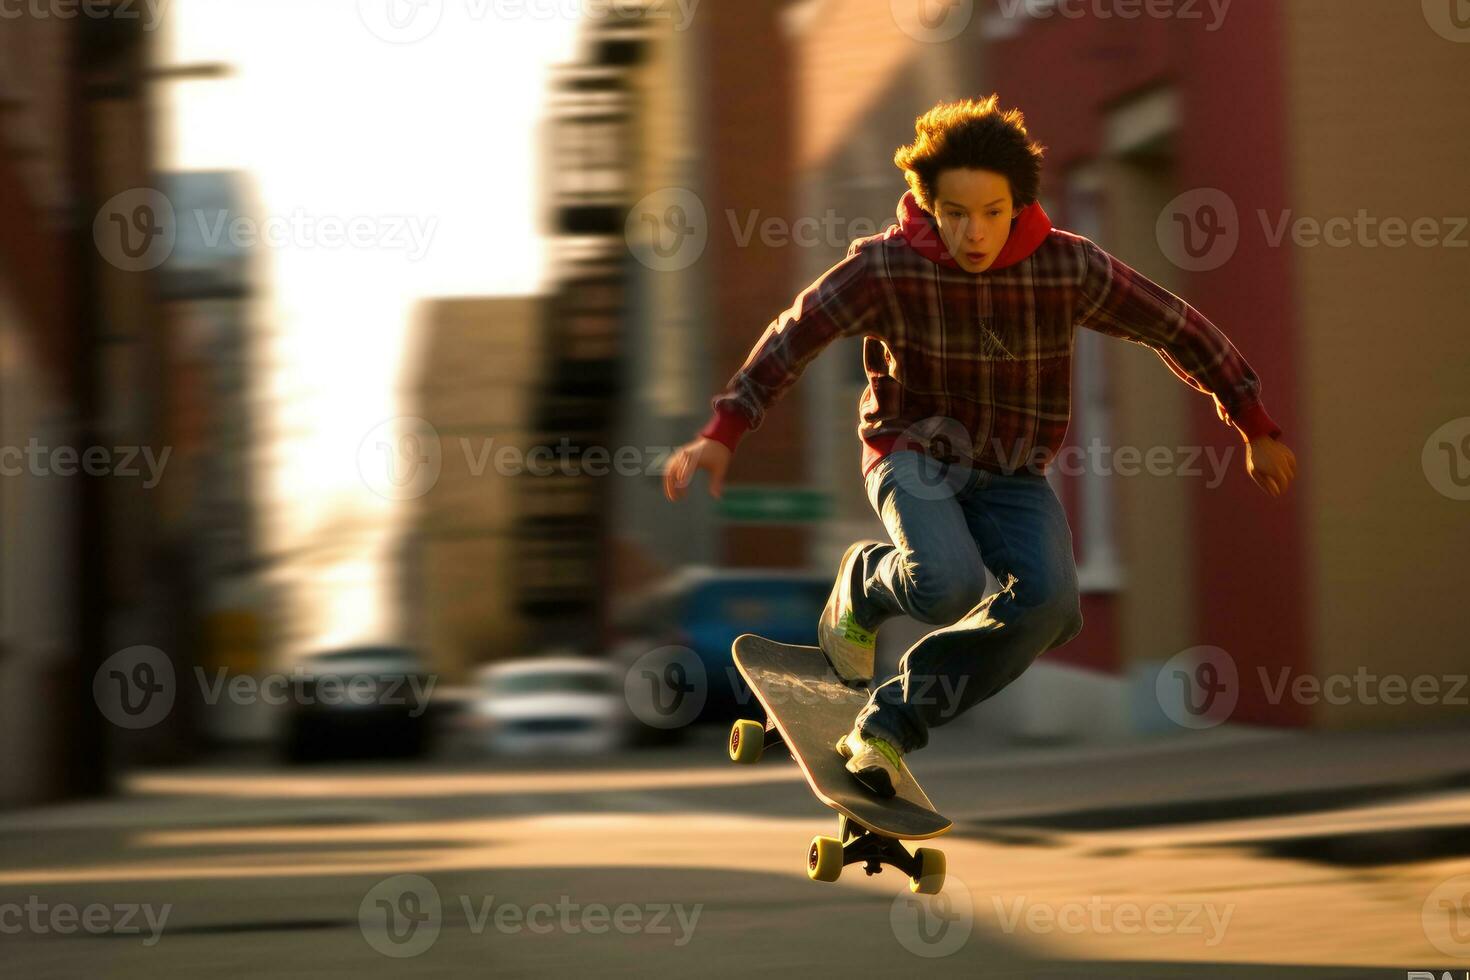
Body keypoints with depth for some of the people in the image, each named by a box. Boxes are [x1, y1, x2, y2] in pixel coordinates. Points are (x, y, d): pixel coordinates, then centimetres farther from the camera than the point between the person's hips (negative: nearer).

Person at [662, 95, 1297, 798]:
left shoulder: (1069, 267, -13)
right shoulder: (887, 266, -17)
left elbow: (1180, 331, -2)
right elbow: (794, 337, -10)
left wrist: (1256, 429, 5)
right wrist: (723, 434, -19)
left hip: (1011, 474, 2)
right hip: (915, 455, -2)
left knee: (1049, 600, -27)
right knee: (950, 586, -33)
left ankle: (891, 722, -14)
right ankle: (864, 584, 6)